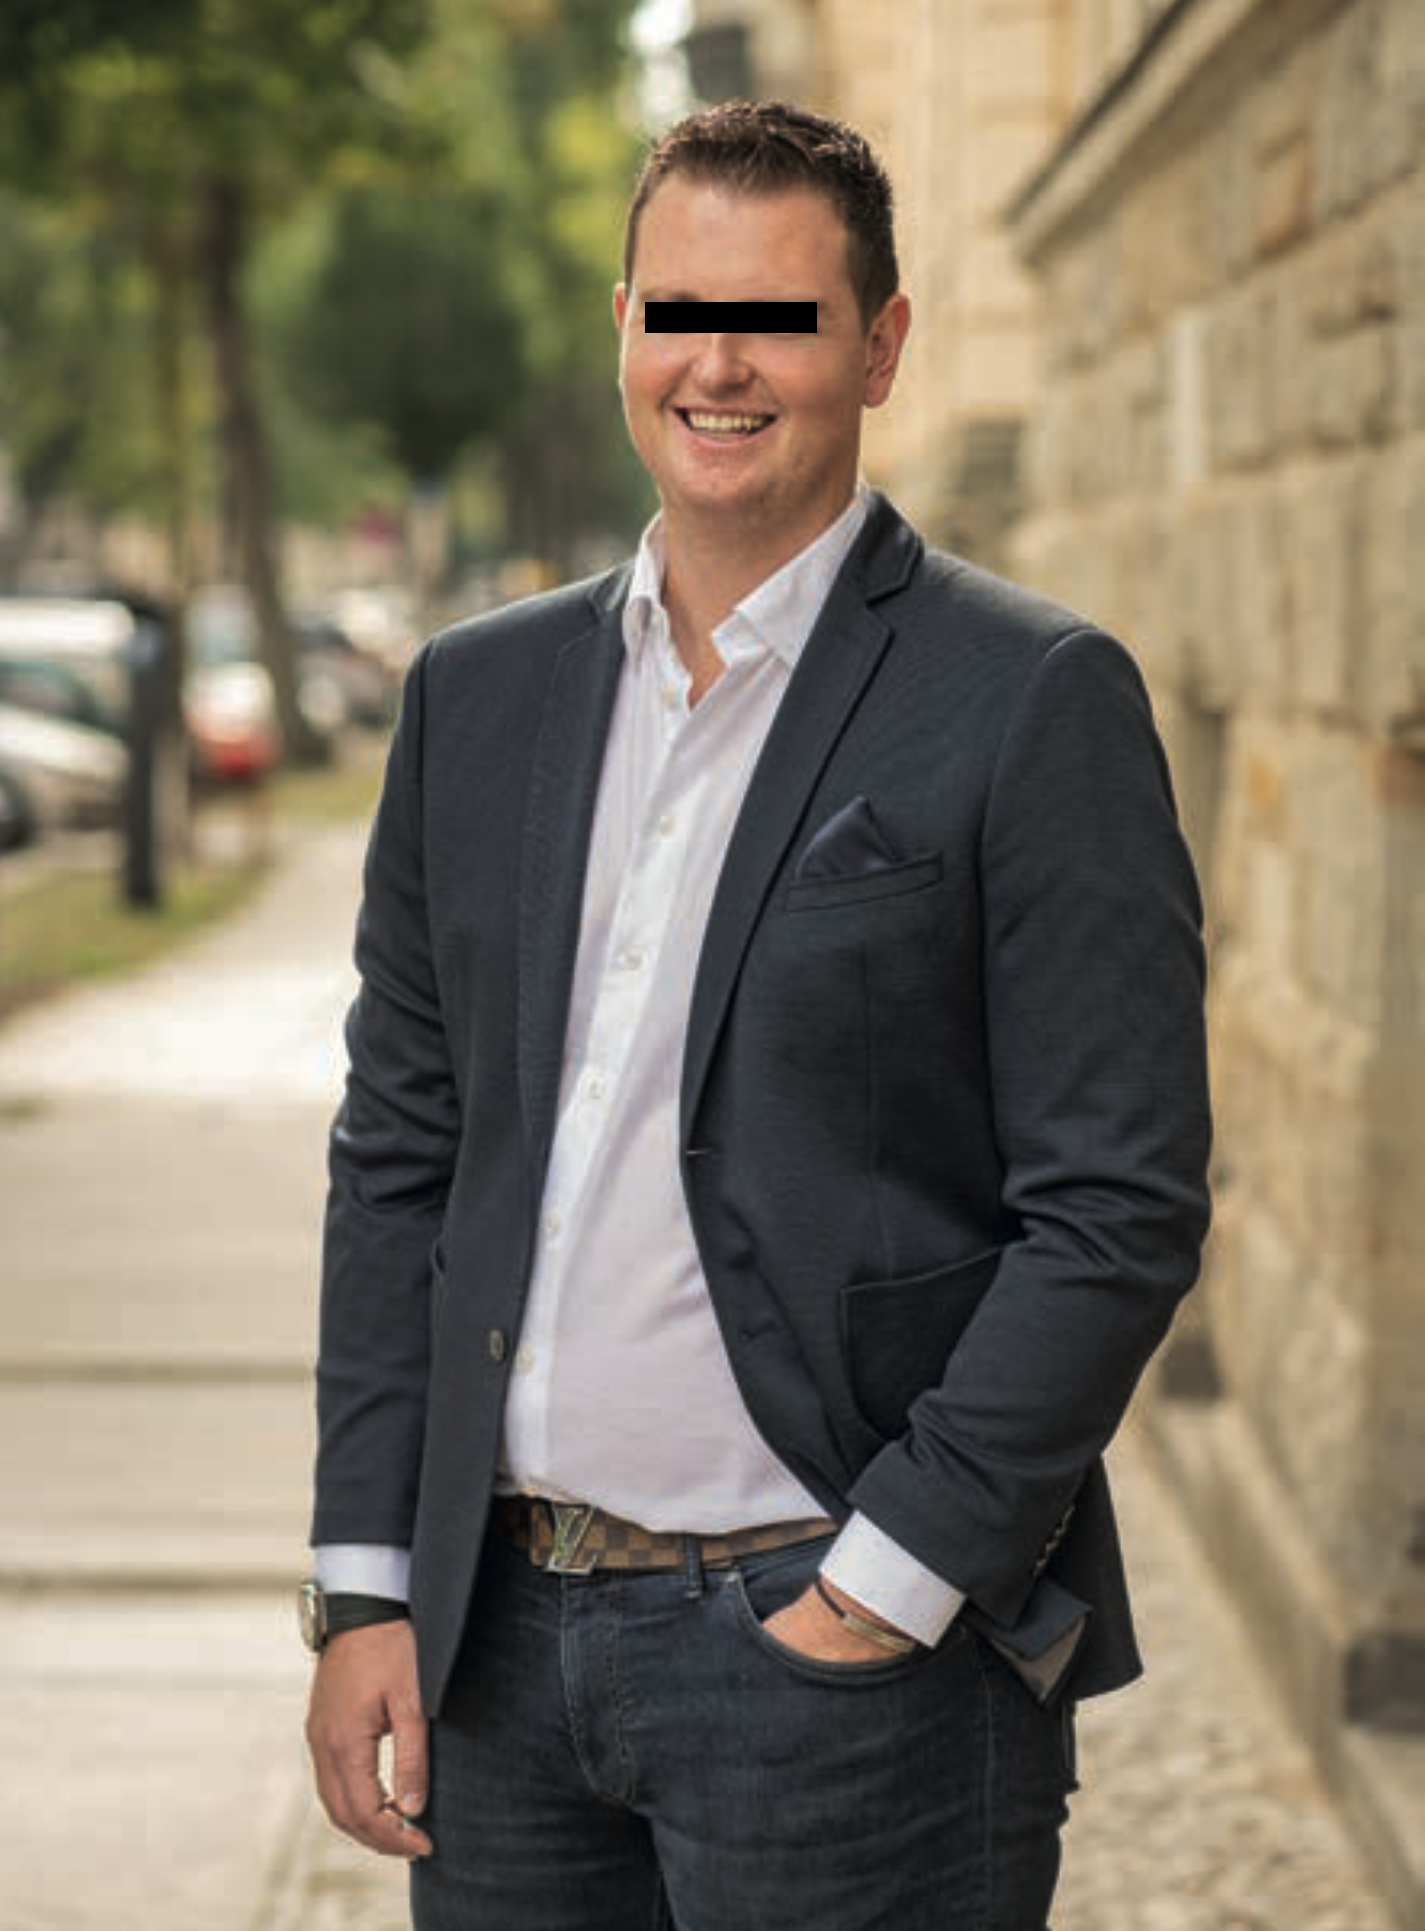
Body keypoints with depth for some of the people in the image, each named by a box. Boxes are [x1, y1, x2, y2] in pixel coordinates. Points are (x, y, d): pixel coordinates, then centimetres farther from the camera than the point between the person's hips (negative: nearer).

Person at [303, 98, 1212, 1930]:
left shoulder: (1036, 702, -6)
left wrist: (887, 1588, -12)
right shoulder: (479, 693, 10)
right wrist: (367, 1585, 6)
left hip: (848, 1647, -4)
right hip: (504, 1645, 5)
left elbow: (1118, 1210, -10)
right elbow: (399, 1157, 12)